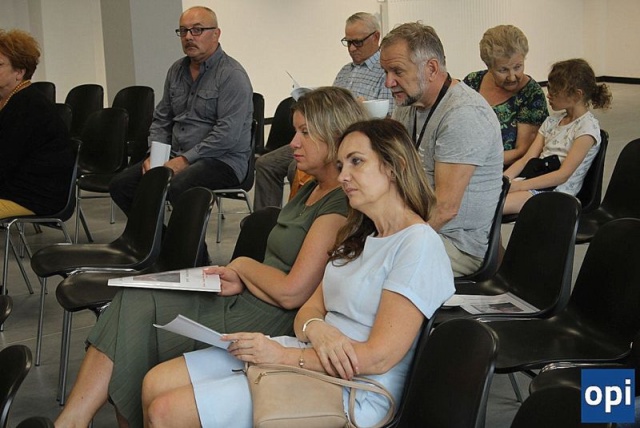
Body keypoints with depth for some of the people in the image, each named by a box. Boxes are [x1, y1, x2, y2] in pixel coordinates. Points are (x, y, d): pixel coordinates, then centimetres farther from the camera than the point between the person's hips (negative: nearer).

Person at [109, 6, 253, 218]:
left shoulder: (232, 75, -11)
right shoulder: (176, 71, 14)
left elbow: (228, 134, -20)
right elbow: (161, 120, 20)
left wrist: (185, 160, -19)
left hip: (222, 161, -8)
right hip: (178, 157, 8)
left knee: (177, 187, -36)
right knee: (121, 184, -8)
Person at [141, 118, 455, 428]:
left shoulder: (418, 245, -12)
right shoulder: (358, 237, 17)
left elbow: (379, 357, -19)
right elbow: (309, 310, 11)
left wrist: (283, 355, -16)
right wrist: (315, 328, -14)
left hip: (354, 392, -9)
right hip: (307, 358, 9)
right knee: (156, 384, 1)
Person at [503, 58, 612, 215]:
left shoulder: (587, 127, -4)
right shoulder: (552, 121, 20)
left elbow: (563, 175, -13)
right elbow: (526, 160, 13)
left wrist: (518, 185, -18)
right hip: (534, 183, 7)